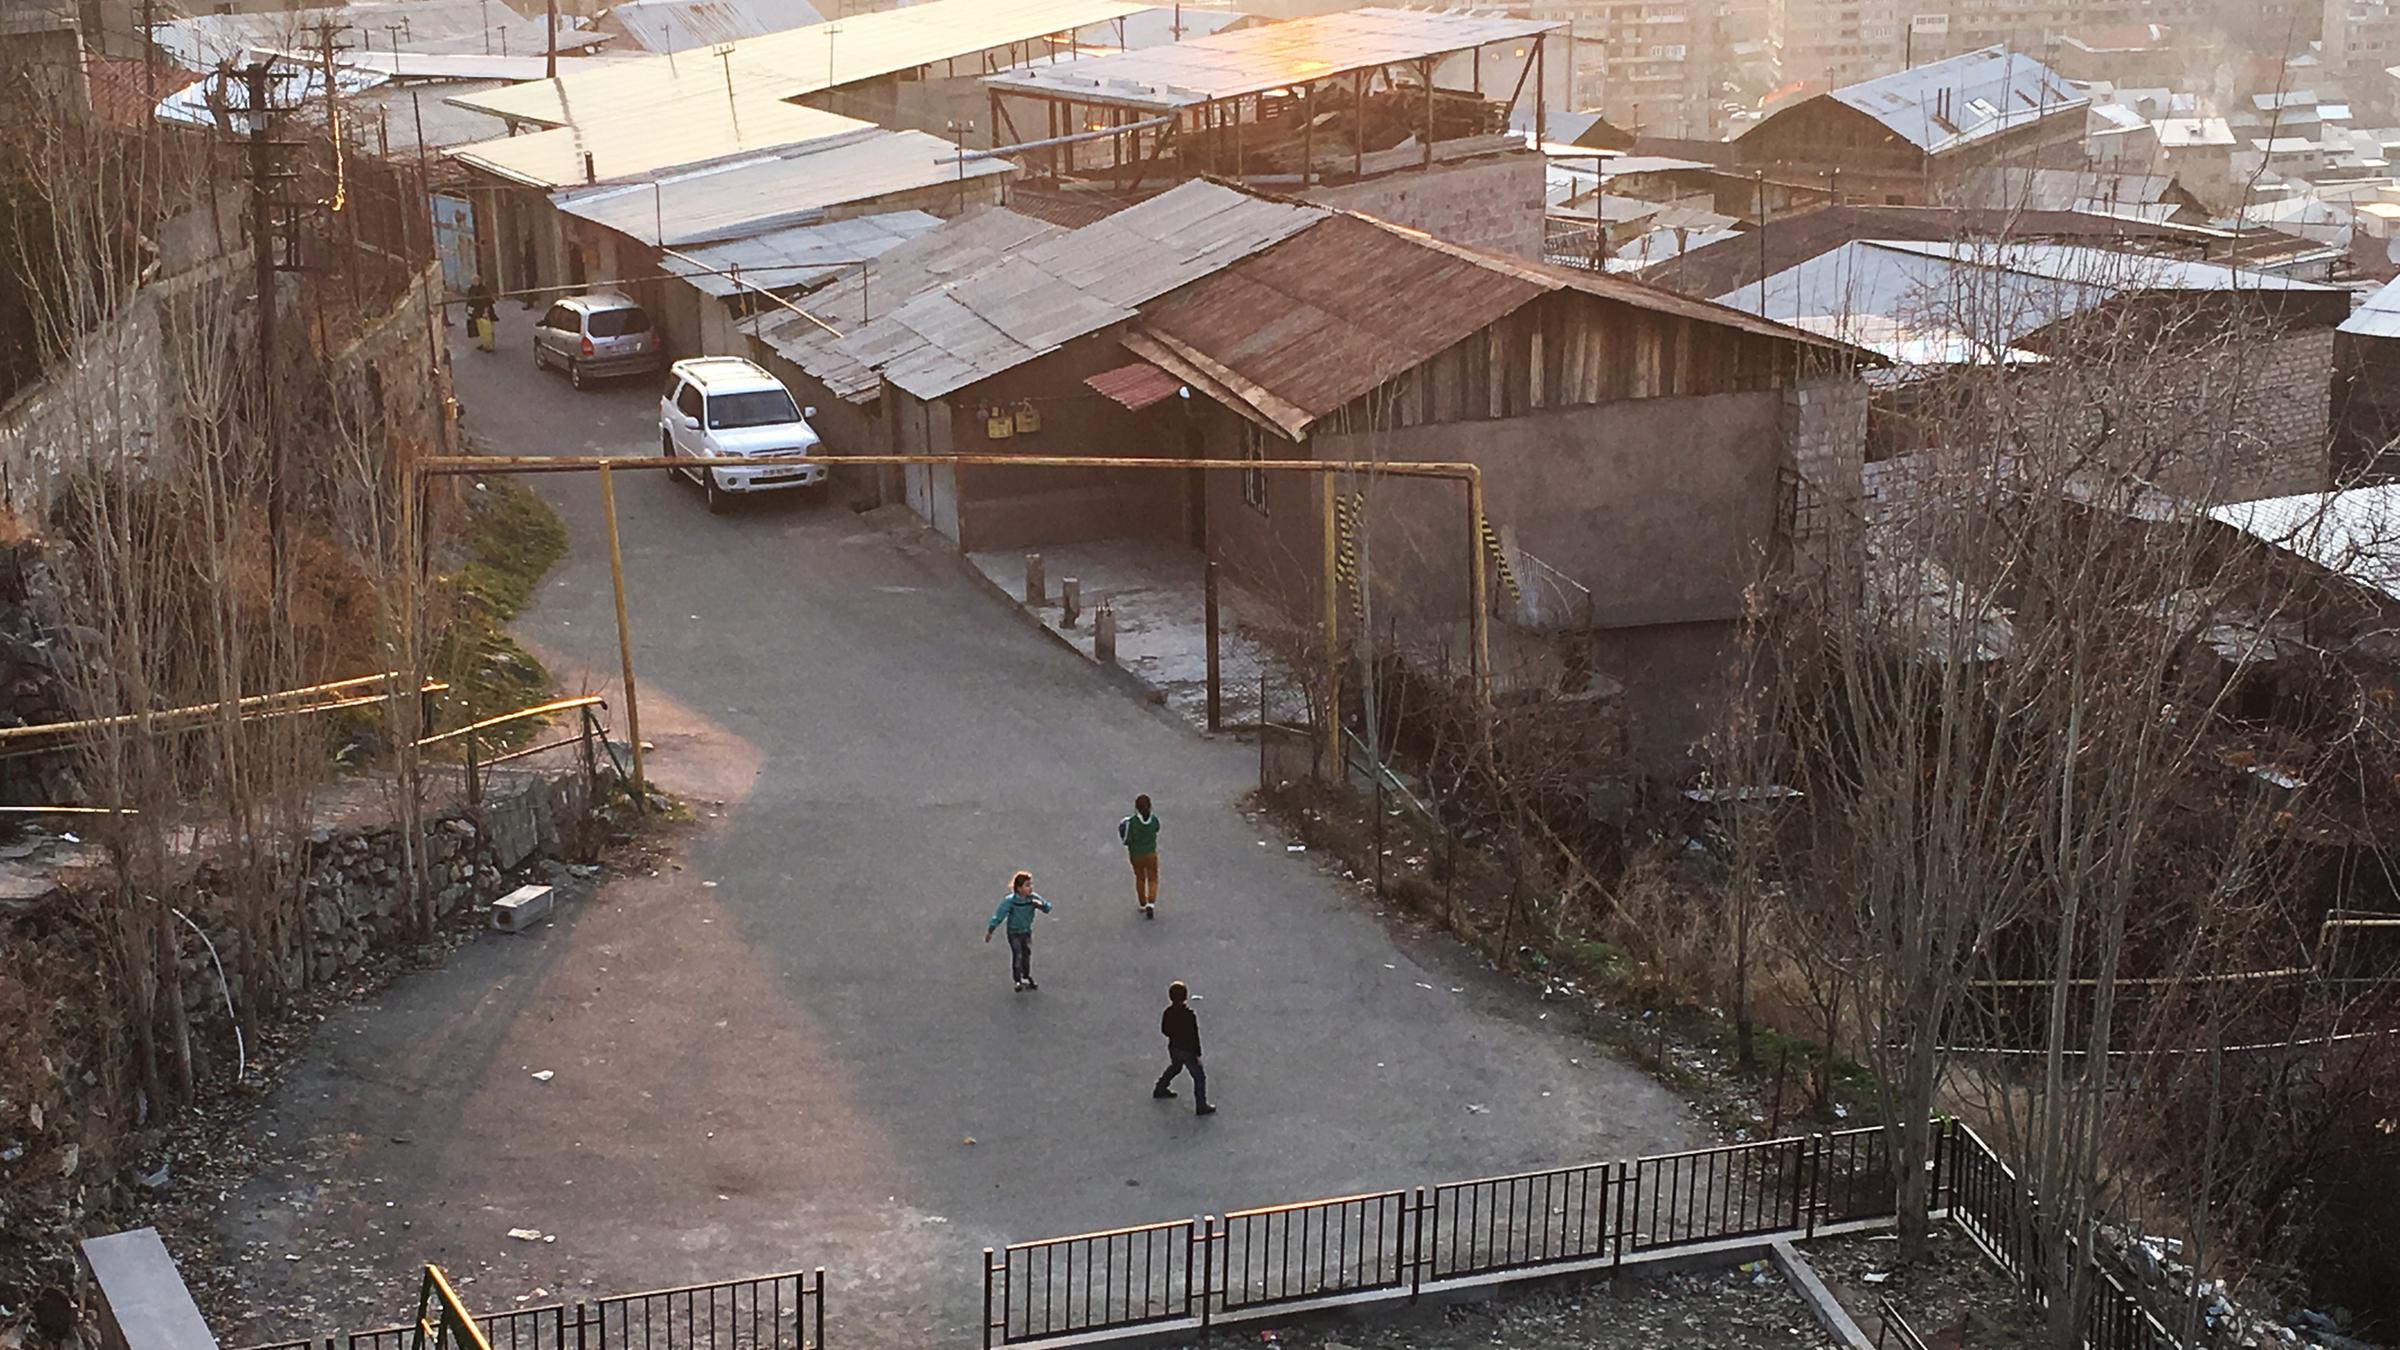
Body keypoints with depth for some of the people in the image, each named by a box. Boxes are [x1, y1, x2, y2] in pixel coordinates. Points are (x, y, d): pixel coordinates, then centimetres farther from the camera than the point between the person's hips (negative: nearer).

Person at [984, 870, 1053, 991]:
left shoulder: (1033, 898, -14)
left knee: (1027, 954, 16)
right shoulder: (1010, 901, -26)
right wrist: (990, 931, -18)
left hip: (1027, 931, 5)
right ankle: (1018, 981, -7)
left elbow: (1048, 908, -9)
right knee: (1017, 955, -14)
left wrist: (1041, 905, -33)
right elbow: (999, 915, -21)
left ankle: (1026, 978, 34)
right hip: (1014, 933, -5)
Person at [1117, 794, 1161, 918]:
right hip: (1151, 853, 1)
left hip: (1136, 855, -1)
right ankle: (1151, 904, -8)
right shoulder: (1154, 820, -13)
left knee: (1140, 879, 21)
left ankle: (1142, 905, 33)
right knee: (1152, 880, 12)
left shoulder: (1131, 822, -22)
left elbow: (1127, 841, -18)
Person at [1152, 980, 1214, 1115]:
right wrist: (1197, 1054, -12)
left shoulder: (1168, 1012, -9)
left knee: (1175, 1067, 35)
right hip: (1187, 1051, -7)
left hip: (1173, 1047, 7)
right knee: (1199, 1076, 8)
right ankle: (1201, 1106, 13)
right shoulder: (1188, 1015, -28)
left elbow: (1164, 1030, 4)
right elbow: (1194, 1036, -22)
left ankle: (1160, 1089, 50)